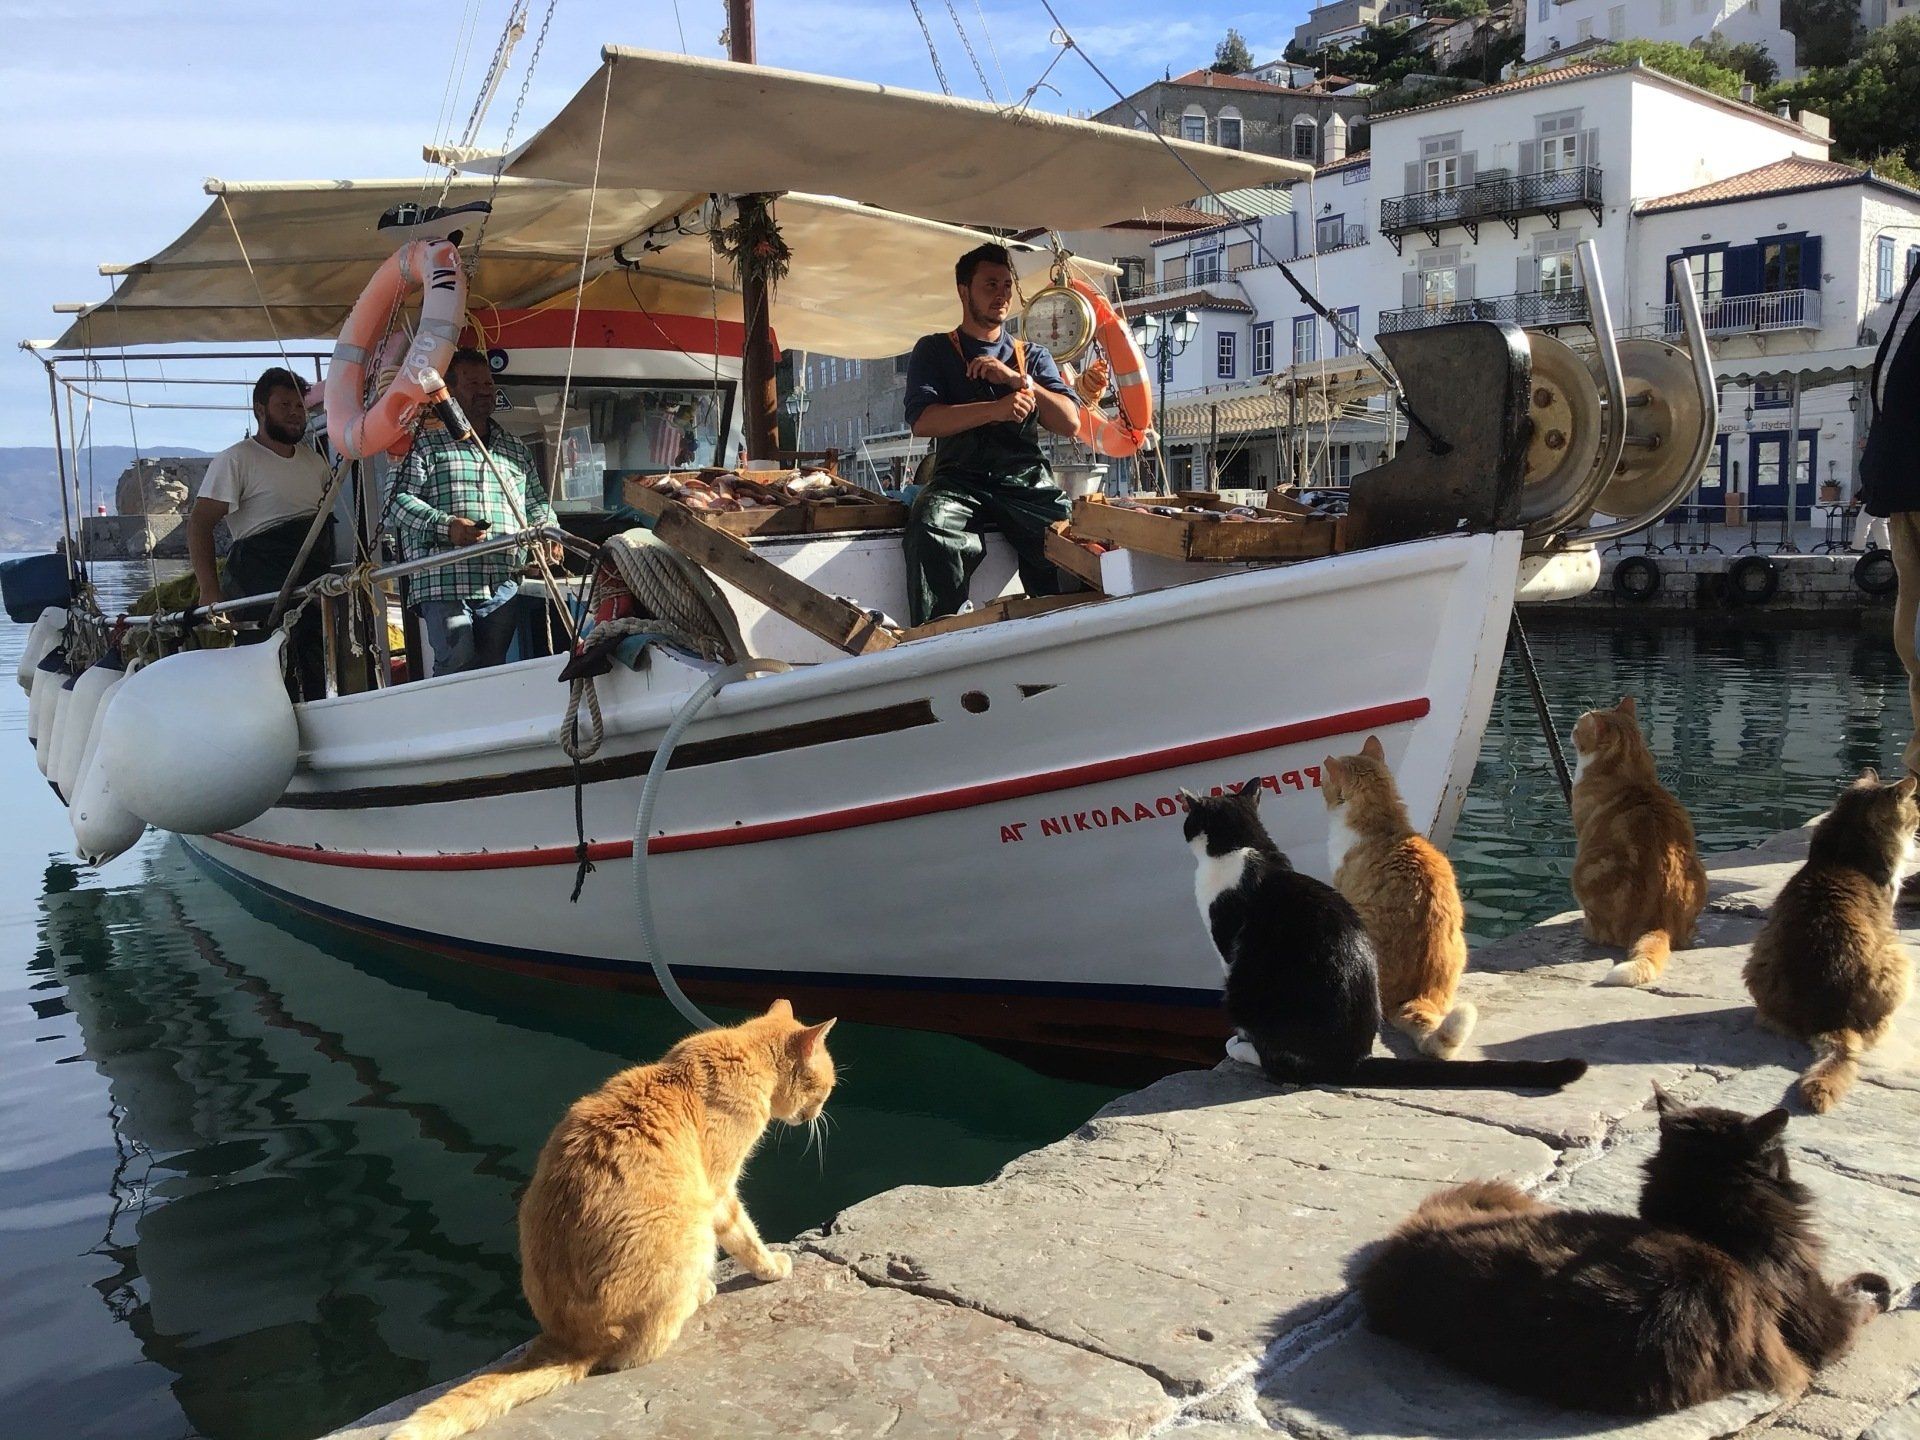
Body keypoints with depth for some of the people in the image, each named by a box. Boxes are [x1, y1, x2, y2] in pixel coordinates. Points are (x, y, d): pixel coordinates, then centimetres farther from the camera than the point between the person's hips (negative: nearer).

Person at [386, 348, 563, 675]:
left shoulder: (516, 448, 23)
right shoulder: (427, 443, 5)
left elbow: (536, 502, 30)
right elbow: (398, 499, -3)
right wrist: (444, 525, -18)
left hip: (503, 584, 5)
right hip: (445, 582, -5)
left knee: (494, 670, 4)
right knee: (457, 665, -16)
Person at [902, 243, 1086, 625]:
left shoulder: (1033, 356, 23)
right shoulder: (934, 351, 15)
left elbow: (1070, 422, 9)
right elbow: (922, 421, -3)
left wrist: (1018, 380, -4)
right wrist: (995, 410, -14)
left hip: (1027, 480, 2)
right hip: (960, 480, -2)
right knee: (929, 528, -35)